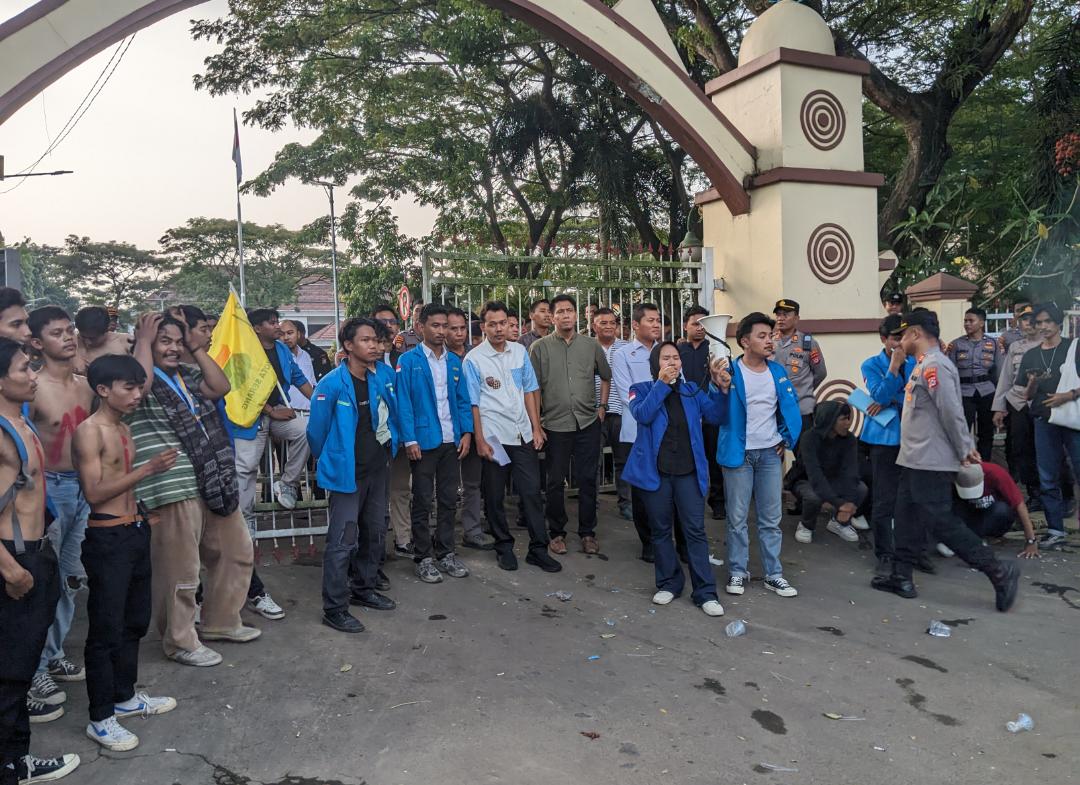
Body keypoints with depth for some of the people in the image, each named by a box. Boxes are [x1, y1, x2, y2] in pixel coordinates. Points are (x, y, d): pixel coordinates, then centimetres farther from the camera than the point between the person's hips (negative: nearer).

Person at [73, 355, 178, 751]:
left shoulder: (124, 429, 12)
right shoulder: (88, 431, -13)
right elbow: (94, 492, -20)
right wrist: (148, 468, -24)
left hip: (136, 531, 9)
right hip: (107, 538, -9)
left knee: (135, 621, 17)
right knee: (106, 629, 0)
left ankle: (125, 697, 32)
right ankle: (101, 718, 12)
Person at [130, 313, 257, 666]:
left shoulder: (187, 376, 18)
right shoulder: (144, 382, -5)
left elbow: (221, 387, 6)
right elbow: (139, 383, -27)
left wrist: (196, 347, 5)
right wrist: (143, 340, -13)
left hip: (214, 484, 8)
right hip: (173, 490, -8)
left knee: (236, 553, 17)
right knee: (180, 571, 1)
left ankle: (220, 622, 33)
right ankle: (180, 642, 17)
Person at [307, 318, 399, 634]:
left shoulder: (385, 375, -2)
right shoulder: (332, 384, -18)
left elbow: (392, 414, 13)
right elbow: (316, 430, -8)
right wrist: (329, 462, 6)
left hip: (377, 469, 7)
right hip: (348, 473, -6)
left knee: (375, 534, 17)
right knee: (343, 542, -5)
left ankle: (364, 589, 34)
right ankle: (334, 608, 5)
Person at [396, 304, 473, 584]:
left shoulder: (454, 361, 9)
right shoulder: (409, 360, -5)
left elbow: (463, 399, 10)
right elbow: (403, 402, -9)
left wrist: (467, 432, 0)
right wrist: (410, 440, -14)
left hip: (451, 441, 5)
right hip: (423, 442, -4)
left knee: (449, 499, 12)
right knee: (423, 501, 5)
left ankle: (446, 552, 24)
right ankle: (423, 558, 15)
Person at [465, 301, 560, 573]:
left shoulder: (520, 352, 6)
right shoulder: (473, 359, -6)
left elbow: (529, 392, 10)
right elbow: (473, 403, -6)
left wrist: (536, 428, 6)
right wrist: (480, 440, -9)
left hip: (523, 434, 3)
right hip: (493, 437, -3)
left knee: (532, 491, 4)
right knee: (494, 496, 8)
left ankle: (538, 549, 13)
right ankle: (504, 547, 24)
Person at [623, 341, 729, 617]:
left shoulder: (692, 390, 10)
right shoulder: (642, 389, 4)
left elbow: (717, 417, 0)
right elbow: (642, 415, -16)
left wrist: (722, 390, -15)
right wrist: (661, 384, -19)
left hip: (689, 472, 1)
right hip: (655, 472, -1)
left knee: (695, 530, -2)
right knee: (661, 530, 10)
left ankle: (705, 592, 3)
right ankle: (669, 583, 25)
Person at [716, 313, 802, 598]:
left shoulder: (777, 371, 4)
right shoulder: (730, 372, -10)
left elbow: (791, 407, 12)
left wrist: (787, 439, 6)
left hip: (770, 454, 4)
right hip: (738, 453, -4)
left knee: (771, 518, 11)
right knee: (737, 517, 6)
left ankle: (773, 574, 20)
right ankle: (737, 571, 19)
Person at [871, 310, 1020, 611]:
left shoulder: (934, 365, -17)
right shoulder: (923, 365, 15)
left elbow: (952, 411, -21)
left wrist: (964, 451, -13)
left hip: (931, 462, -10)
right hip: (915, 460, 10)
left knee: (941, 521, -6)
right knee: (907, 518, 12)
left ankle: (998, 571, 1)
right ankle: (901, 578, 19)